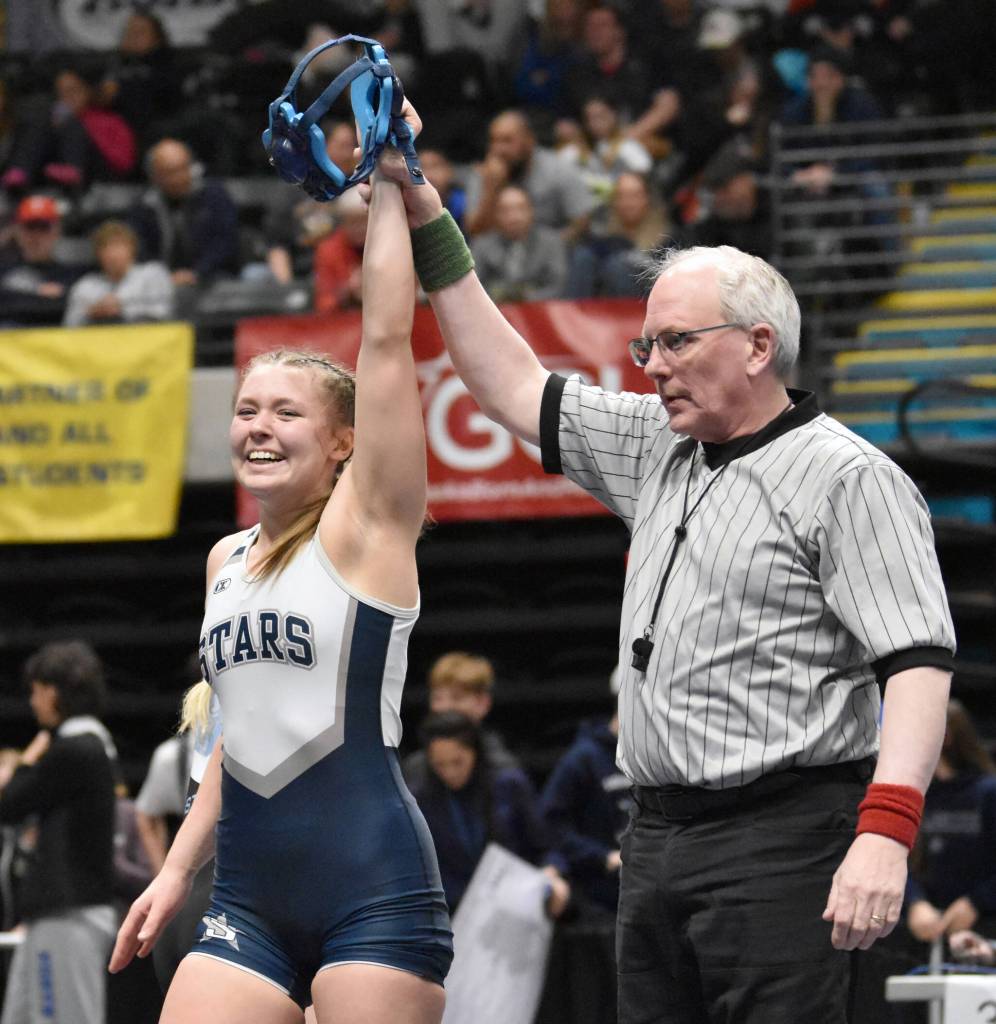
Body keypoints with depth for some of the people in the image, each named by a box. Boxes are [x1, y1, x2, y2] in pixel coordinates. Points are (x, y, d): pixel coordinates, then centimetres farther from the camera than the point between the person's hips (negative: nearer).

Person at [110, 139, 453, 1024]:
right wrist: (177, 870, 21)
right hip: (249, 901, 6)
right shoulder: (227, 561, 16)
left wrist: (388, 185, -6)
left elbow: (387, 336, -10)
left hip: (372, 892, -6)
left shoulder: (365, 528, -3)